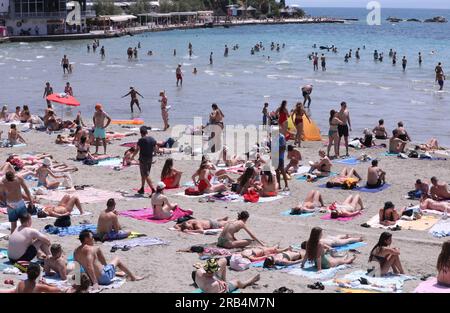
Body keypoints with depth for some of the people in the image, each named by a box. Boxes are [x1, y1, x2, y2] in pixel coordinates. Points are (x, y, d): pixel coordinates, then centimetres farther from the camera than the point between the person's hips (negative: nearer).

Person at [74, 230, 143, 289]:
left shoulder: (76, 252, 2)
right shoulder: (90, 249, -21)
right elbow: (89, 266, -31)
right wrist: (95, 283, -30)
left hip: (91, 278, 8)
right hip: (103, 277, -8)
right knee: (117, 259, 17)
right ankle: (133, 277, 34)